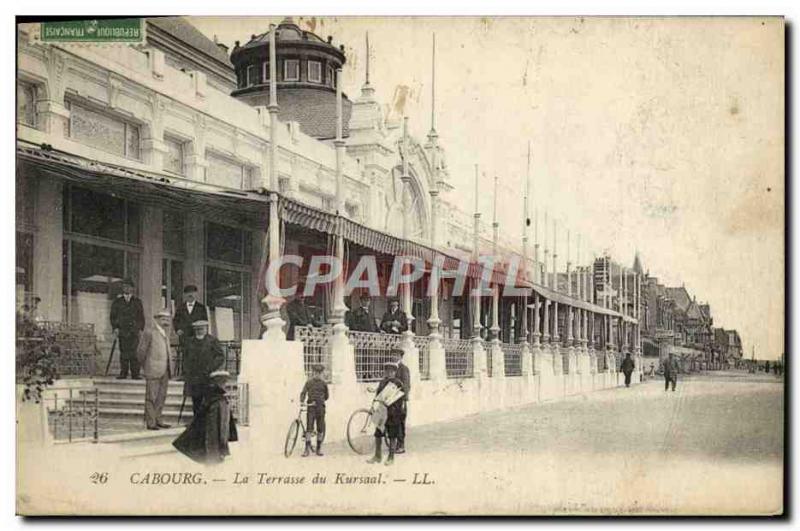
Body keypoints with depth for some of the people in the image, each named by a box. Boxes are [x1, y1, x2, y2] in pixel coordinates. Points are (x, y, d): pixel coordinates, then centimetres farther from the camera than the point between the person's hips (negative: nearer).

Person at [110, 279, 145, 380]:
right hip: (122, 331, 1)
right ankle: (123, 373, 4)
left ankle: (135, 374, -5)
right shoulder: (117, 301, 12)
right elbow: (113, 316, 12)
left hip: (134, 331, -1)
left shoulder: (137, 301, 11)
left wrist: (140, 329, 3)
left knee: (134, 353, -7)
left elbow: (141, 317, 13)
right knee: (123, 353, -1)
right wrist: (115, 328, 0)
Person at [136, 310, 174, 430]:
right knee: (151, 397, -3)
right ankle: (150, 422, 1)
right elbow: (140, 351, -8)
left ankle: (157, 420, 20)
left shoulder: (166, 333, 15)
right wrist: (145, 365, -1)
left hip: (164, 371, 8)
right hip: (153, 371, -8)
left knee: (161, 397, 12)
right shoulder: (149, 332, -9)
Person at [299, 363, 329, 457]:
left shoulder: (323, 384, 7)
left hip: (320, 407, 2)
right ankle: (307, 448, -7)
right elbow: (303, 392, -5)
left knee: (320, 428, 3)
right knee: (309, 428, -8)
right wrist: (302, 401, -20)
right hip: (311, 406, -1)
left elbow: (326, 396, 14)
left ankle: (319, 448, 14)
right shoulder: (309, 382, 4)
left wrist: (319, 401, 5)